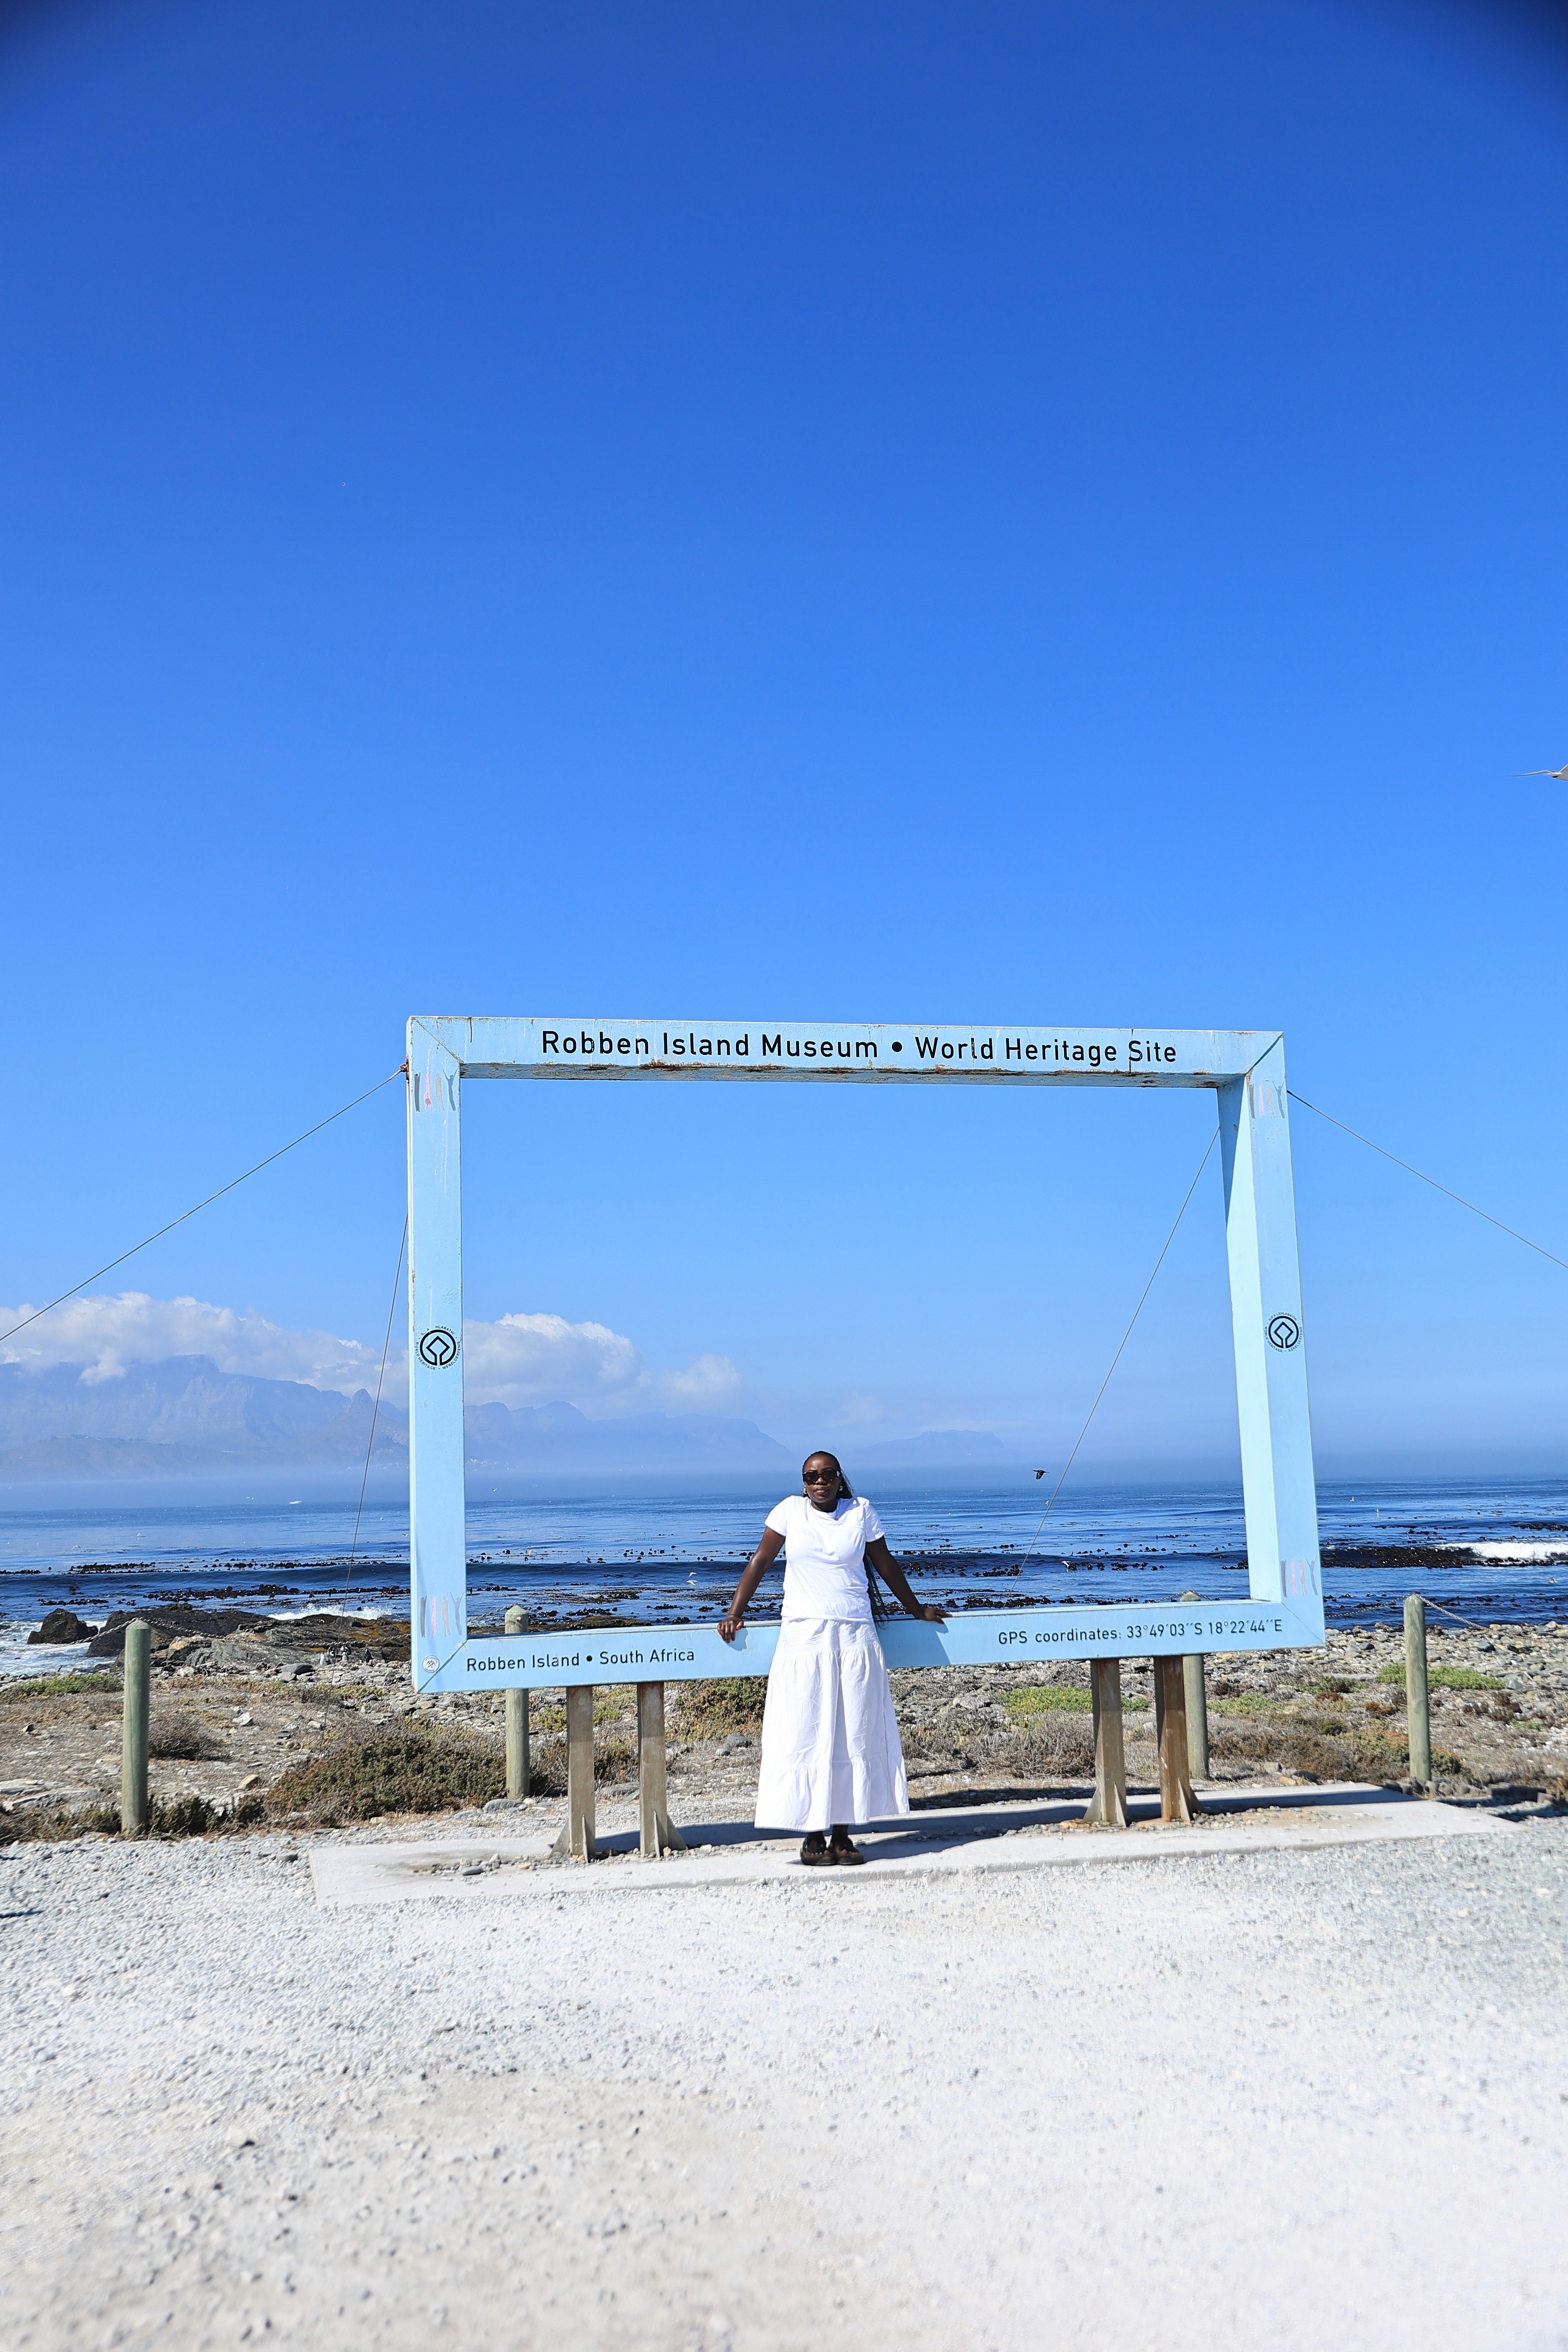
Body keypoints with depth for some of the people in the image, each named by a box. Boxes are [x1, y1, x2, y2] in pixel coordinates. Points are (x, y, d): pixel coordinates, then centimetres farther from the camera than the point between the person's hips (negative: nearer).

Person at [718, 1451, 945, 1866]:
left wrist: (917, 1611, 24)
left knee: (854, 1735, 1)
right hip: (803, 1637, -1)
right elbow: (760, 1562, 8)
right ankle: (813, 1836, 4)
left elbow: (886, 1566, 17)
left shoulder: (861, 1511, 7)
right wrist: (734, 1613, 2)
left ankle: (842, 1834, 8)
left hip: (855, 1636, 1)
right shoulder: (790, 1510, 4)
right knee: (805, 1736, -3)